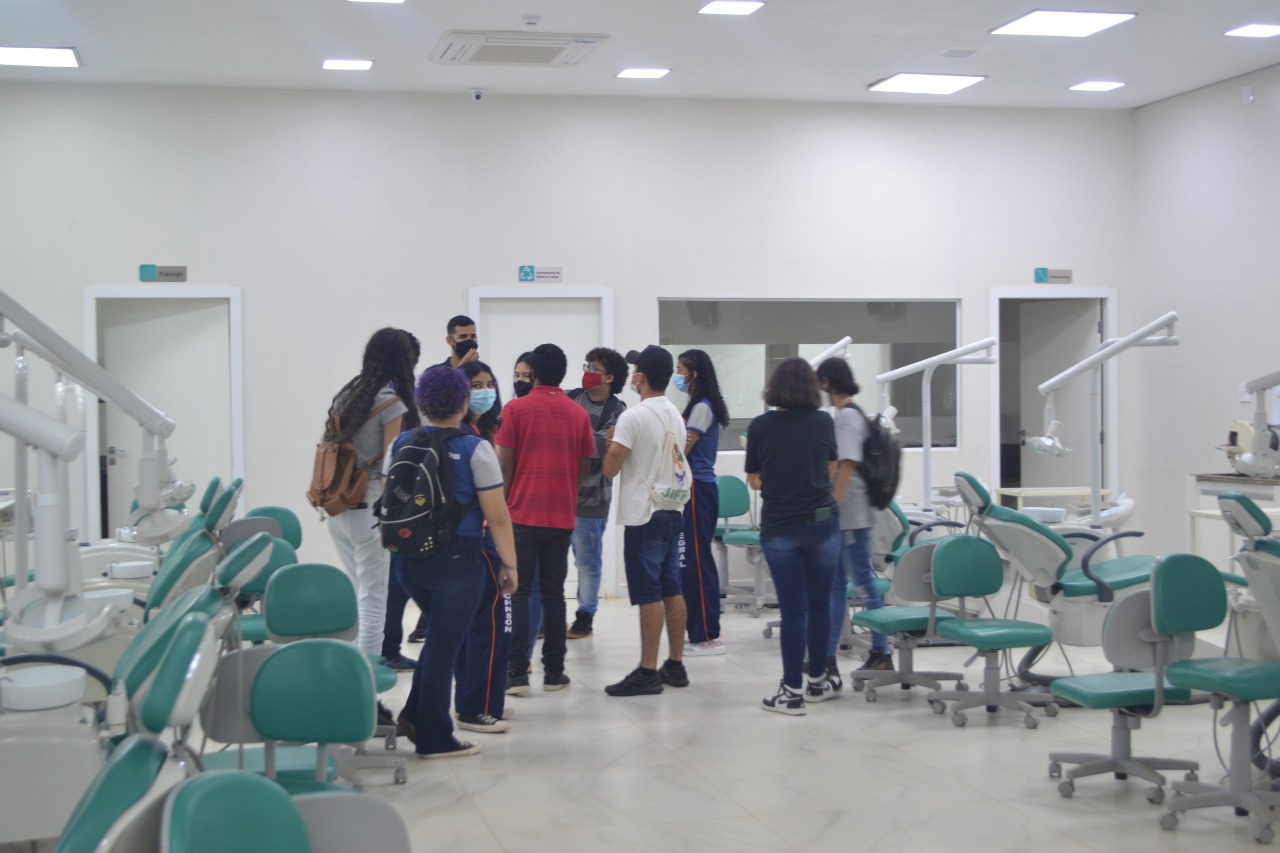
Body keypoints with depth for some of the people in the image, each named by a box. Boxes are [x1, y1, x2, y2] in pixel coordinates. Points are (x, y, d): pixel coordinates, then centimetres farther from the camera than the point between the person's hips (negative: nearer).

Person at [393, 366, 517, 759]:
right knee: (443, 643, 4)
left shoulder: (401, 444, 3)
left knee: (441, 634, 24)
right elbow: (497, 517, -10)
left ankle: (415, 713, 18)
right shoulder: (475, 449, -10)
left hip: (408, 556, 5)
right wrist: (510, 564, -2)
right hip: (457, 557, -5)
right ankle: (434, 738, 13)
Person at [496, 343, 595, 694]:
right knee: (553, 592, 9)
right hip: (562, 516, 3)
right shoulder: (579, 414, 5)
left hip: (522, 513, -3)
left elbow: (505, 465, -5)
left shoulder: (516, 409, -4)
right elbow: (583, 468, 9)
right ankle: (553, 672, 10)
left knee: (517, 591, 2)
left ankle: (517, 672, -5)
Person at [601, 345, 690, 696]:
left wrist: (611, 443, 5)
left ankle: (647, 673, -3)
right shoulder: (676, 415, 11)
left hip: (644, 516, -8)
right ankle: (675, 665, 17)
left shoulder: (633, 417, -15)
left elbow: (610, 469, -14)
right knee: (672, 591, 11)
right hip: (672, 511, 8)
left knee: (649, 596, -6)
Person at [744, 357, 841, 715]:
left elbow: (753, 480, 5)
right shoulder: (823, 422, -1)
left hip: (778, 527, -1)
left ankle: (793, 691, 3)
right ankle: (817, 681, 25)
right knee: (820, 604, 14)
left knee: (792, 609, 1)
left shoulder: (760, 426, -4)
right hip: (821, 523, 1)